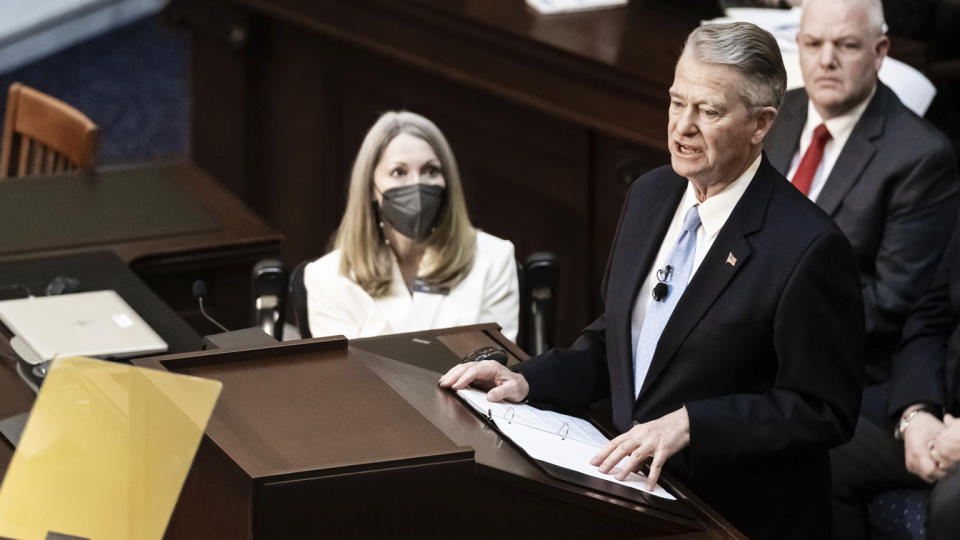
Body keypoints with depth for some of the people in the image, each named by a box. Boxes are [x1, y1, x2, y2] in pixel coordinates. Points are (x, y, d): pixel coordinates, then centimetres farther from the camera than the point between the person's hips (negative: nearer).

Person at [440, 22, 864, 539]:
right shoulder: (650, 195, 7)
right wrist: (528, 380, 2)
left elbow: (823, 412, -15)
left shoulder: (809, 249, -17)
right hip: (635, 483, 7)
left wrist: (688, 423, -21)